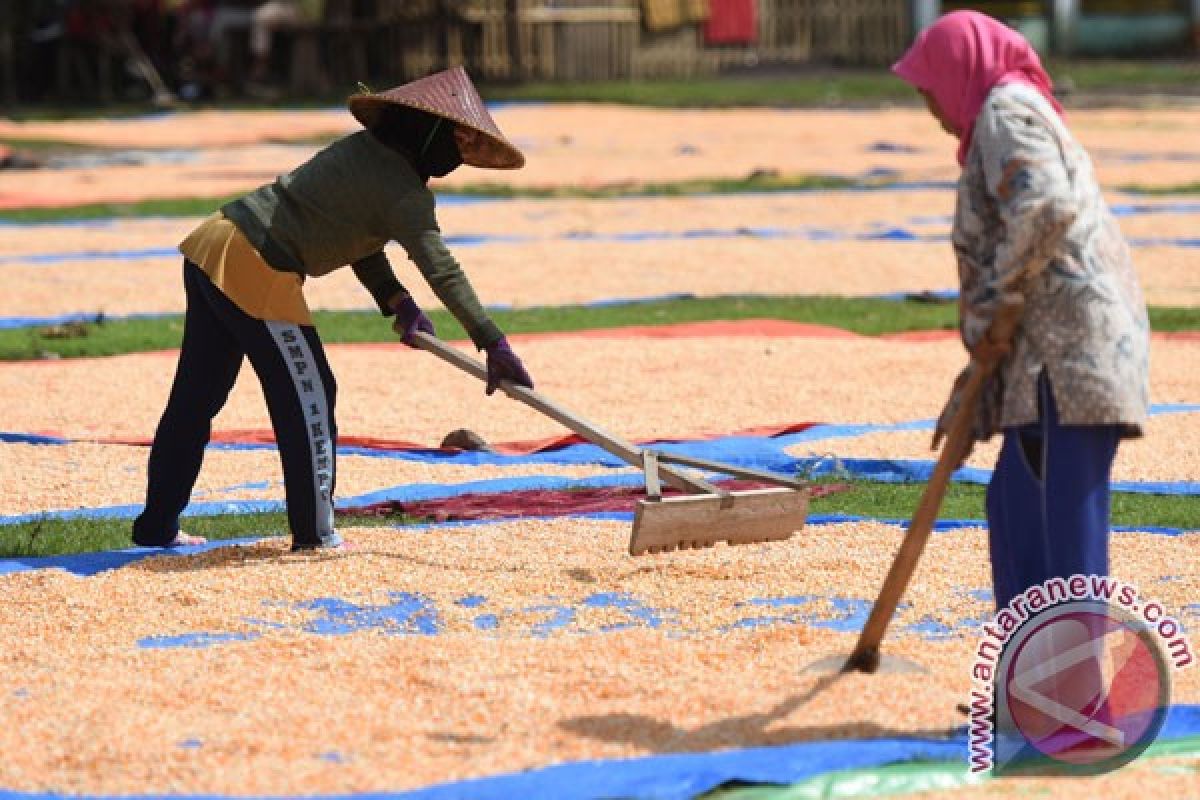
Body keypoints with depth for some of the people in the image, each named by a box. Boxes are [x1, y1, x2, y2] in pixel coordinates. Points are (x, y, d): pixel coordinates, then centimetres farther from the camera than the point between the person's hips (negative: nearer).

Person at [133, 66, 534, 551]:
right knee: (308, 393, 2)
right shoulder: (403, 191, -13)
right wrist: (494, 344, -24)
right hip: (256, 270, -9)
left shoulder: (366, 147, 13)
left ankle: (157, 525, 23)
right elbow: (442, 271, -21)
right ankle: (314, 531, 8)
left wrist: (398, 302, 5)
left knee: (196, 395, 15)